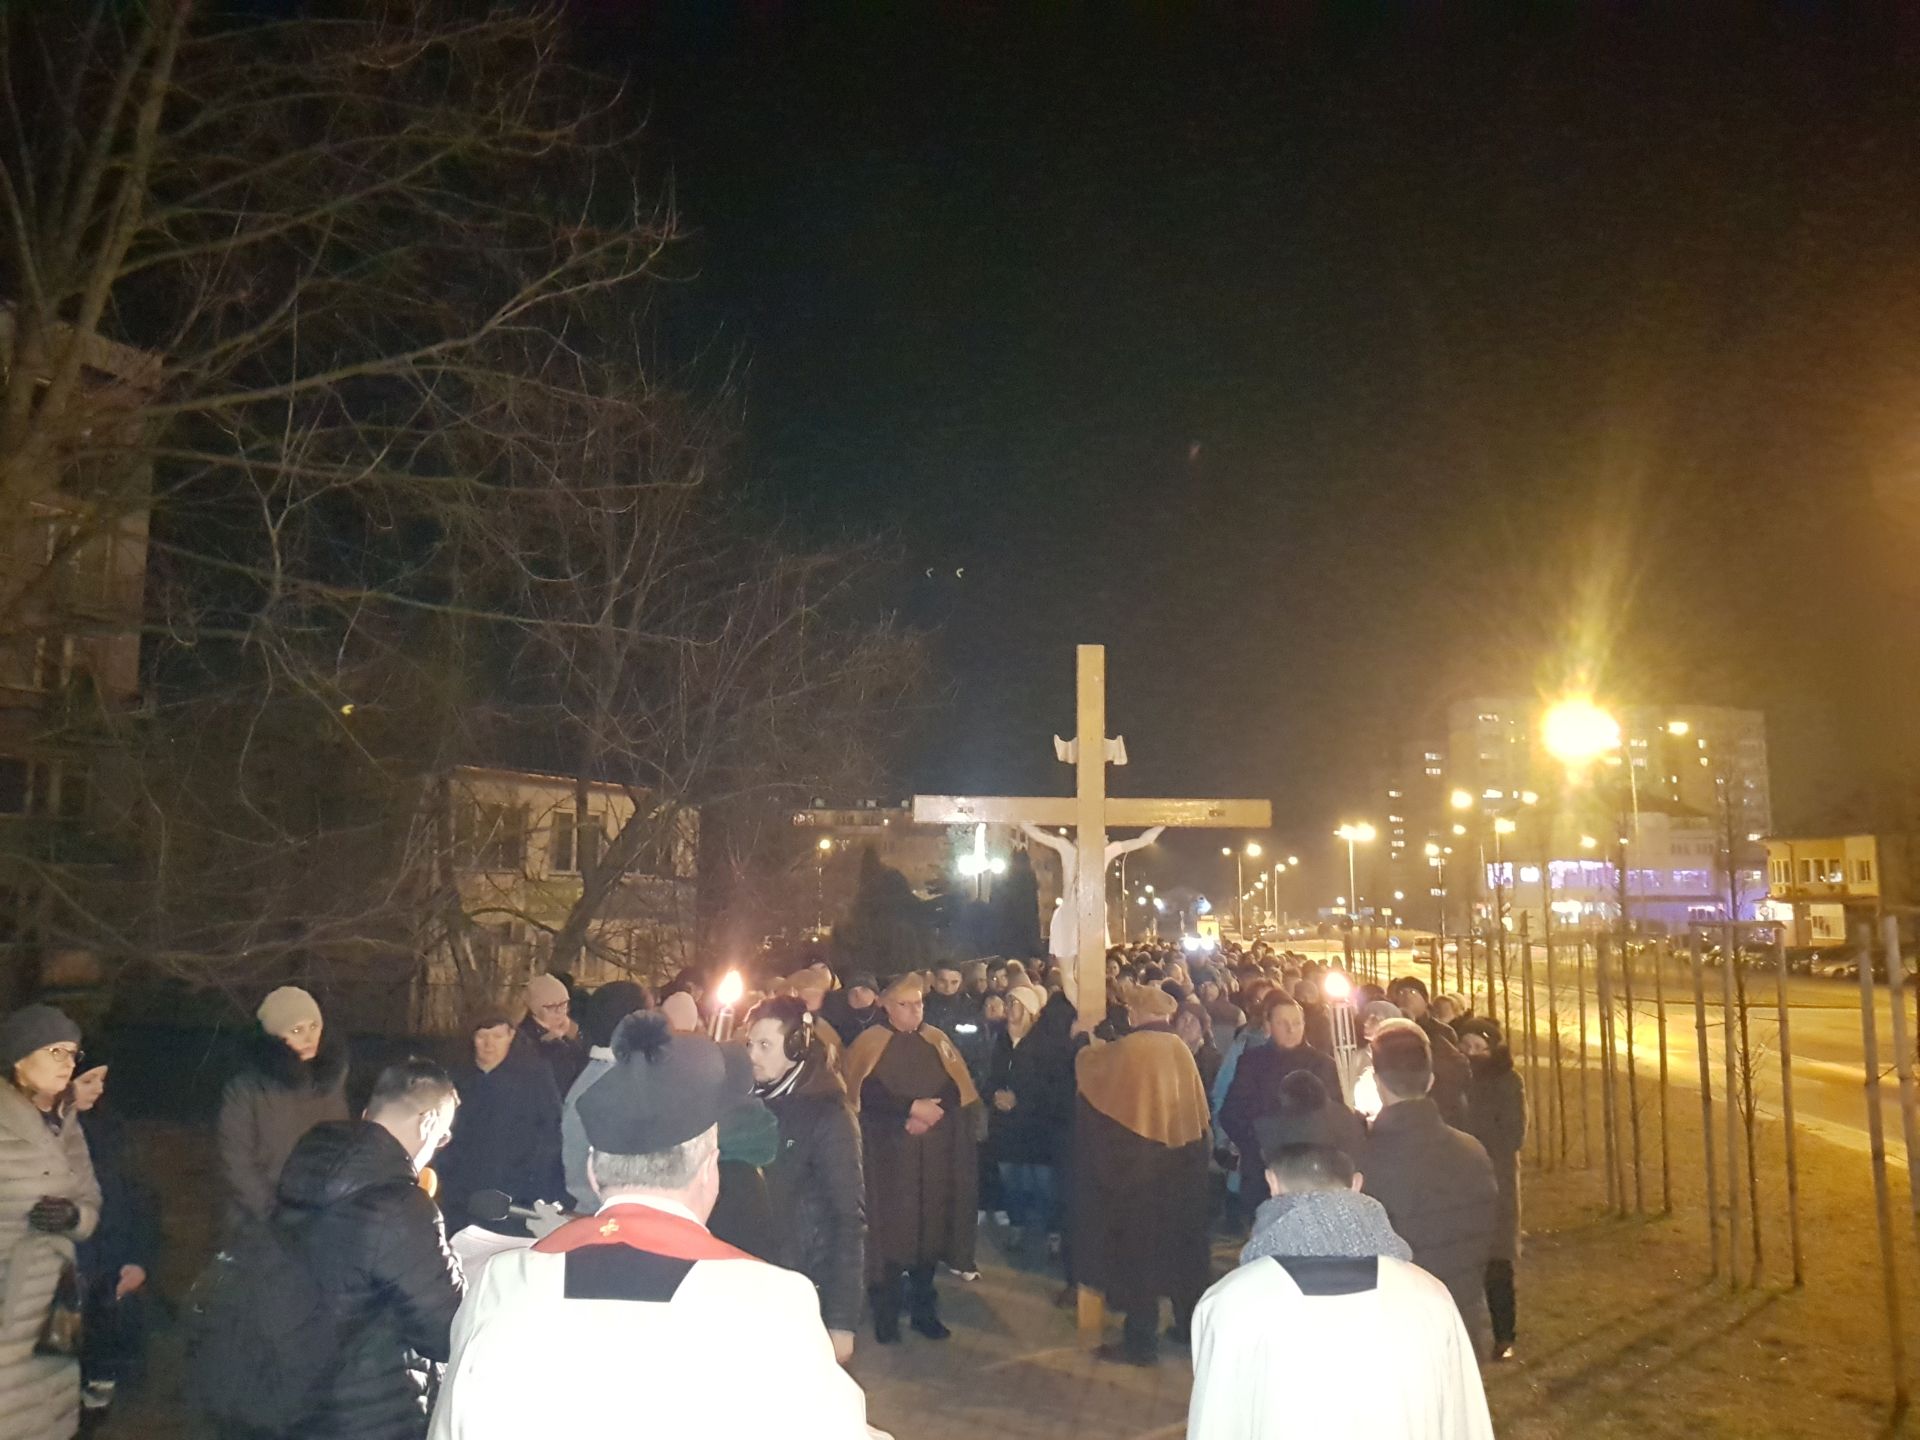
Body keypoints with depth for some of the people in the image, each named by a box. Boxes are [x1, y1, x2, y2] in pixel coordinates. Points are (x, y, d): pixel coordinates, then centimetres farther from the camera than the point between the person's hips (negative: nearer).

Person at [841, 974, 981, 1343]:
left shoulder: (938, 1042, 10)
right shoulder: (870, 1045, -2)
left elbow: (959, 1091, 3)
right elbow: (865, 1096, -14)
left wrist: (930, 1112, -14)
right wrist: (911, 1108, -19)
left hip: (934, 1157, 4)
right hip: (889, 1156, -3)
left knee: (930, 1228, 7)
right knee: (889, 1231, -2)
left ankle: (924, 1309, 21)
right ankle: (886, 1314, 11)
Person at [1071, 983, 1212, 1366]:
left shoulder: (1126, 1049, -14)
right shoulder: (1181, 1050, -1)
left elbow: (1084, 1065, 4)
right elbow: (1198, 1111, 4)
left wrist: (1082, 1035, 21)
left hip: (1138, 1162, -5)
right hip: (1180, 1163, 5)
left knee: (1138, 1245, 3)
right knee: (1180, 1241, 18)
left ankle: (1142, 1340, 7)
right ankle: (1190, 1325, 28)